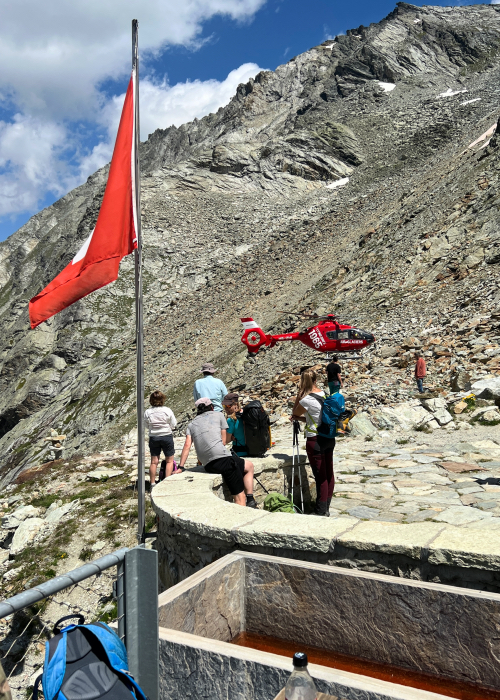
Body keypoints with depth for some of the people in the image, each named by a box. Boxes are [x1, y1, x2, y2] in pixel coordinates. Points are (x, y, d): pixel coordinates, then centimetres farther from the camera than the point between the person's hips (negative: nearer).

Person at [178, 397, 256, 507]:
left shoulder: (191, 424, 23)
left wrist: (180, 467, 8)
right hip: (222, 458, -5)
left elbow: (187, 445, 8)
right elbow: (223, 442, 13)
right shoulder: (219, 415, 15)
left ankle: (250, 501, 15)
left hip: (208, 466, 6)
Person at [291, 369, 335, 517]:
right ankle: (326, 507, 26)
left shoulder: (306, 400, -18)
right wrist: (299, 418, 11)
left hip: (316, 441, -8)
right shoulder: (324, 394, 6)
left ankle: (321, 511, 10)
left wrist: (299, 395, -2)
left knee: (320, 477, 1)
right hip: (329, 438, 8)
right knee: (329, 474, 14)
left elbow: (295, 413, 1)